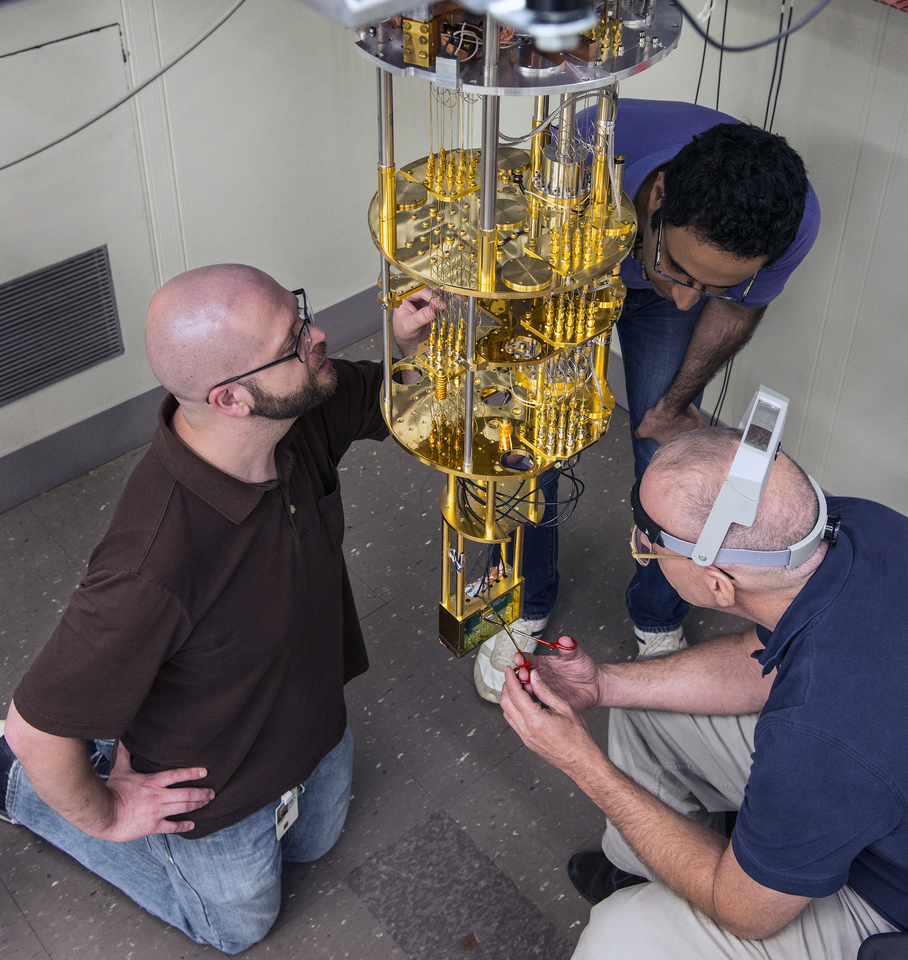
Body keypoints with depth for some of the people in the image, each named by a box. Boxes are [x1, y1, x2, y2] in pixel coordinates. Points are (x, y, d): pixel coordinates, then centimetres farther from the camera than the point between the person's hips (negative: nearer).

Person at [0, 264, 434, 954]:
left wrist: (409, 342, -30)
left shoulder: (301, 410, -25)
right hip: (224, 787, -6)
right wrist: (106, 815, -13)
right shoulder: (155, 567, -46)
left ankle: (132, 731, 38)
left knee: (314, 840, 34)